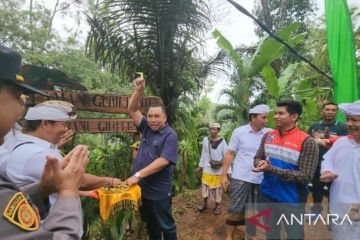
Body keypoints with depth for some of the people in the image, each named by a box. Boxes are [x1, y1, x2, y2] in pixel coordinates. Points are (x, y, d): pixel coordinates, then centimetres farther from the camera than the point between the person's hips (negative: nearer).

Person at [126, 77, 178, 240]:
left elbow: (162, 161, -24)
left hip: (159, 190, -6)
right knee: (150, 223, 23)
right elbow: (132, 110, 1)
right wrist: (139, 90, -13)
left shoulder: (170, 135, -15)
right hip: (141, 187, 6)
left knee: (165, 225, 12)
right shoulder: (147, 128, 3)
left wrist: (138, 175, -27)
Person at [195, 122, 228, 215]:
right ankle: (205, 204, 34)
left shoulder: (222, 141, -10)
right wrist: (200, 166, 9)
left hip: (218, 170, -2)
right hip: (207, 169, 2)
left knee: (217, 189, 10)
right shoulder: (205, 139, -3)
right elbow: (203, 154, 6)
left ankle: (217, 206, 32)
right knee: (205, 188, 10)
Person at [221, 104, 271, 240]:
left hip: (260, 179, 3)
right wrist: (224, 175, -6)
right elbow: (229, 154, -3)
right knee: (235, 210, 6)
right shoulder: (239, 132, -5)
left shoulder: (269, 133, 2)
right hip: (240, 178, -3)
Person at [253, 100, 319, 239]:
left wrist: (271, 169, -28)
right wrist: (260, 163, -16)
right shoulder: (268, 136, 0)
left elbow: (306, 177, -21)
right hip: (266, 196, 5)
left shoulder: (307, 142, -17)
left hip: (291, 201, -5)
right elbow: (257, 157, 9)